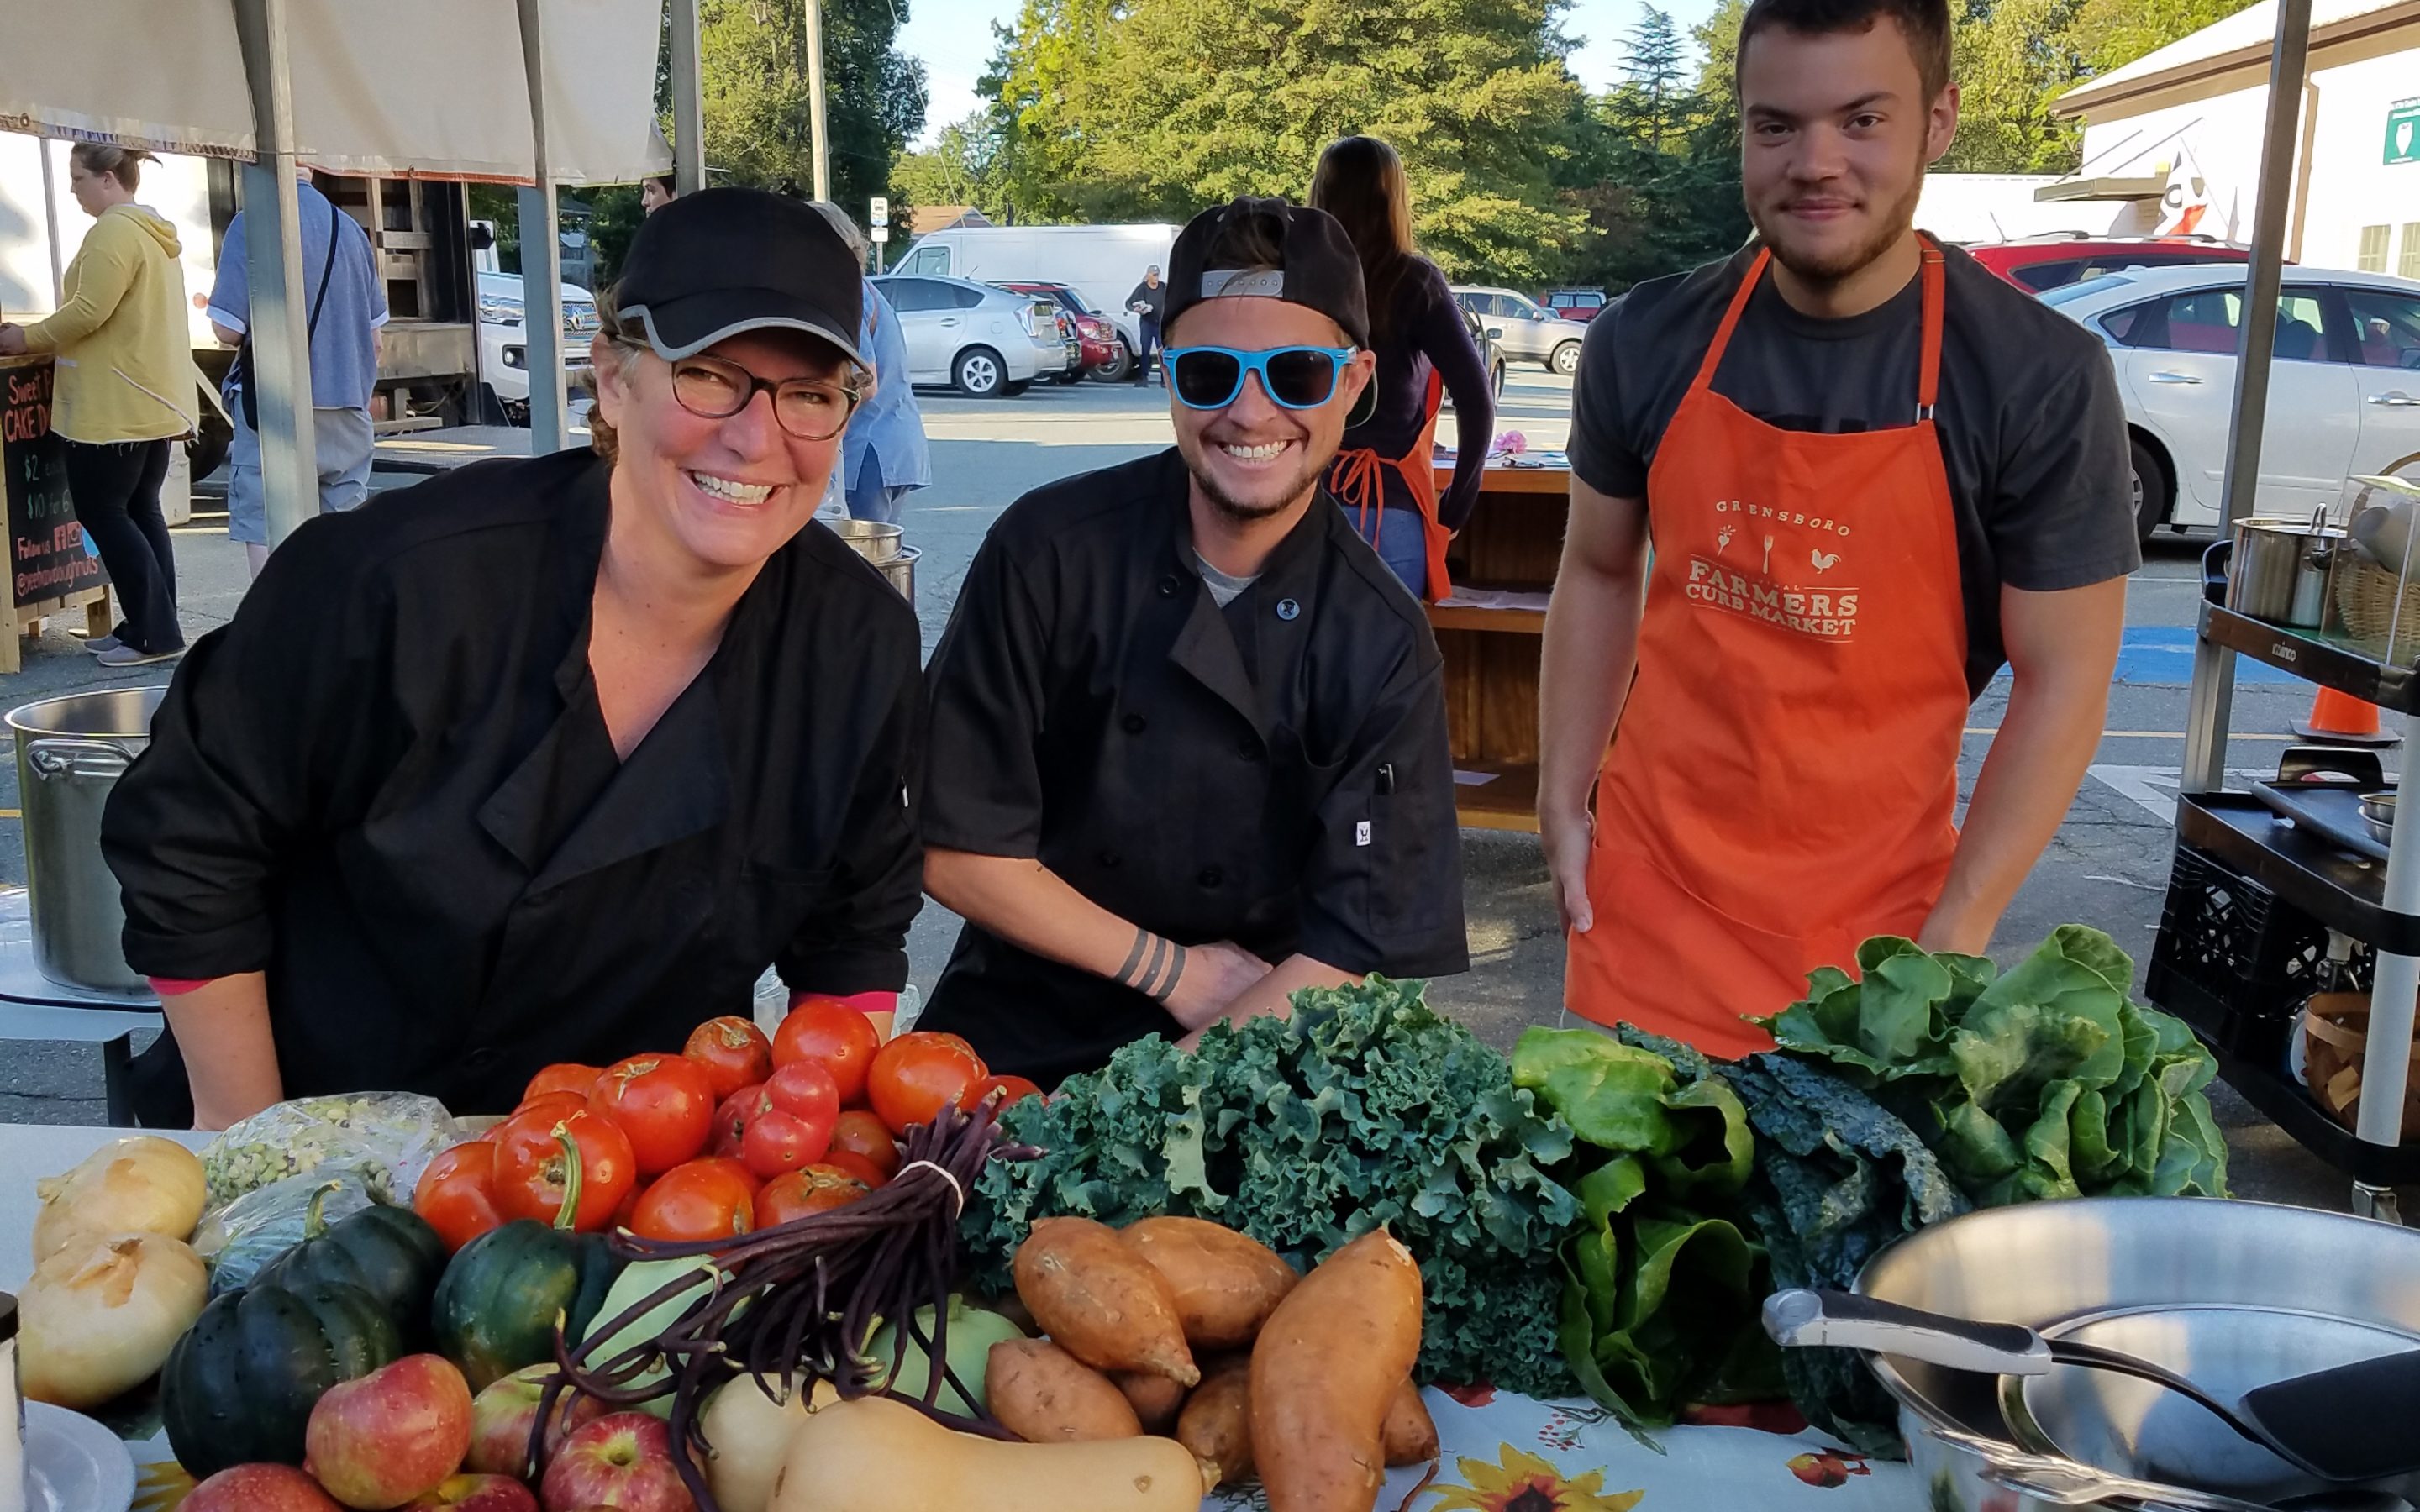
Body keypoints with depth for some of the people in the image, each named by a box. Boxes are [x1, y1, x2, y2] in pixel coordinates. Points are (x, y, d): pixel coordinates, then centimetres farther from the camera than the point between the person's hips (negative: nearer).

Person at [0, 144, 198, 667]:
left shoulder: (113, 231, -14)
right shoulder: (155, 232, 16)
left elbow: (89, 312, -21)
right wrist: (44, 340, 18)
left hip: (114, 406, -9)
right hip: (154, 399, 9)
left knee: (101, 511, -4)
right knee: (141, 510, 12)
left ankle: (154, 632, -4)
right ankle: (152, 627, 14)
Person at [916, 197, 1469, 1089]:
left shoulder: (1384, 646, -9)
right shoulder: (1053, 552, -11)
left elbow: (1355, 952, -8)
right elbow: (955, 851, -8)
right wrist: (1172, 972, -6)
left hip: (1243, 1064, 2)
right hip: (1015, 1039, -1)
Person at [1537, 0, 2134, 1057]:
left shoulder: (2041, 380, -12)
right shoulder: (1645, 343, -5)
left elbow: (2062, 680, -8)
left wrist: (1955, 937, -12)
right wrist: (1561, 806, 4)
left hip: (1874, 914, -2)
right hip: (1646, 888, 2)